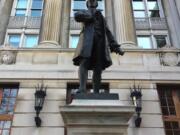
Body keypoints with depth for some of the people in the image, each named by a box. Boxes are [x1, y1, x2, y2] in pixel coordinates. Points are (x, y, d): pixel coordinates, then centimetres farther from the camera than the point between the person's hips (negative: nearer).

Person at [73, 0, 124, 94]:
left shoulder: (101, 17, 33)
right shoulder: (84, 13, 26)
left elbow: (108, 33, 23)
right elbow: (77, 16, -1)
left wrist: (116, 47, 12)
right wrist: (91, 17, 7)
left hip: (100, 40, 3)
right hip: (87, 39, -2)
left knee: (98, 67, -11)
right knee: (83, 62, -23)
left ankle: (96, 92, -15)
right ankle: (82, 89, -36)